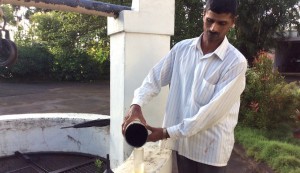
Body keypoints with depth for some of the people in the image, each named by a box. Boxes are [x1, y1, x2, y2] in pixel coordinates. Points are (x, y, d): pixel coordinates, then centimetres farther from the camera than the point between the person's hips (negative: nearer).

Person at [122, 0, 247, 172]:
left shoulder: (236, 62, -16)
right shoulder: (181, 48, -2)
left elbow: (213, 111, -21)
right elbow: (155, 78, 1)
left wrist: (168, 132, -21)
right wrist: (136, 104, -18)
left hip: (211, 147, -3)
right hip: (182, 140, 4)